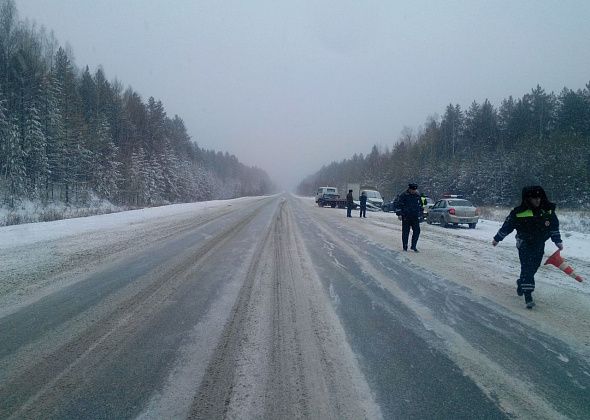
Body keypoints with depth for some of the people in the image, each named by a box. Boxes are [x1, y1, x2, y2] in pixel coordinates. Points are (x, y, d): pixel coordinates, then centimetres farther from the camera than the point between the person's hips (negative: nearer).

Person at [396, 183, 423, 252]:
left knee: (417, 231, -3)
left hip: (415, 217, 4)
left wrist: (420, 214, 21)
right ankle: (405, 247, 13)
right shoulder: (404, 195, -6)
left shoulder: (417, 195, 9)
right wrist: (399, 214, -12)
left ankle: (413, 246, 7)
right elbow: (399, 205, -6)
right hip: (406, 217, -4)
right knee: (405, 232, 2)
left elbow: (420, 205, 22)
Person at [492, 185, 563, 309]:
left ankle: (521, 284, 39)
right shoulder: (519, 212, -16)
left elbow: (554, 226, 12)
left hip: (540, 245, 4)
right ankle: (528, 295, -11)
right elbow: (506, 226, -4)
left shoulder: (548, 211, -4)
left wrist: (558, 241, 17)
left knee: (533, 268, 12)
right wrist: (497, 239, 6)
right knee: (527, 268, -12)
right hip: (524, 244, -4)